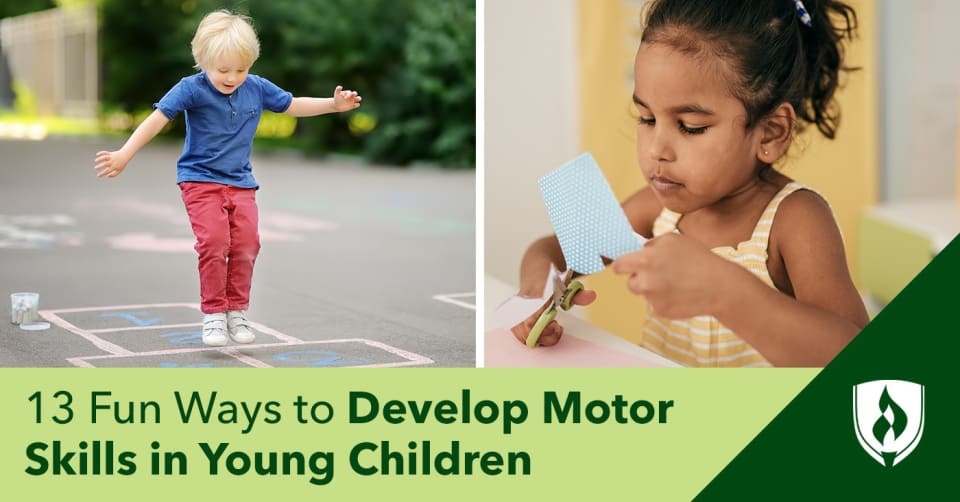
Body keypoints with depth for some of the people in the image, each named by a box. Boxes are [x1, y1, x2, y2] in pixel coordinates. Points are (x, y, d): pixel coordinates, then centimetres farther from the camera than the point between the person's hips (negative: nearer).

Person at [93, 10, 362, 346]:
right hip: (200, 180, -4)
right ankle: (213, 313, -5)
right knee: (214, 241, -18)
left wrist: (334, 104, 8)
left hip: (241, 183, 4)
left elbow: (292, 105, 15)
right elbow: (157, 119, -20)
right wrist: (124, 156, -28)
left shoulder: (257, 88, -1)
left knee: (246, 243, -5)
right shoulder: (192, 89, -14)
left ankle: (236, 310, 9)